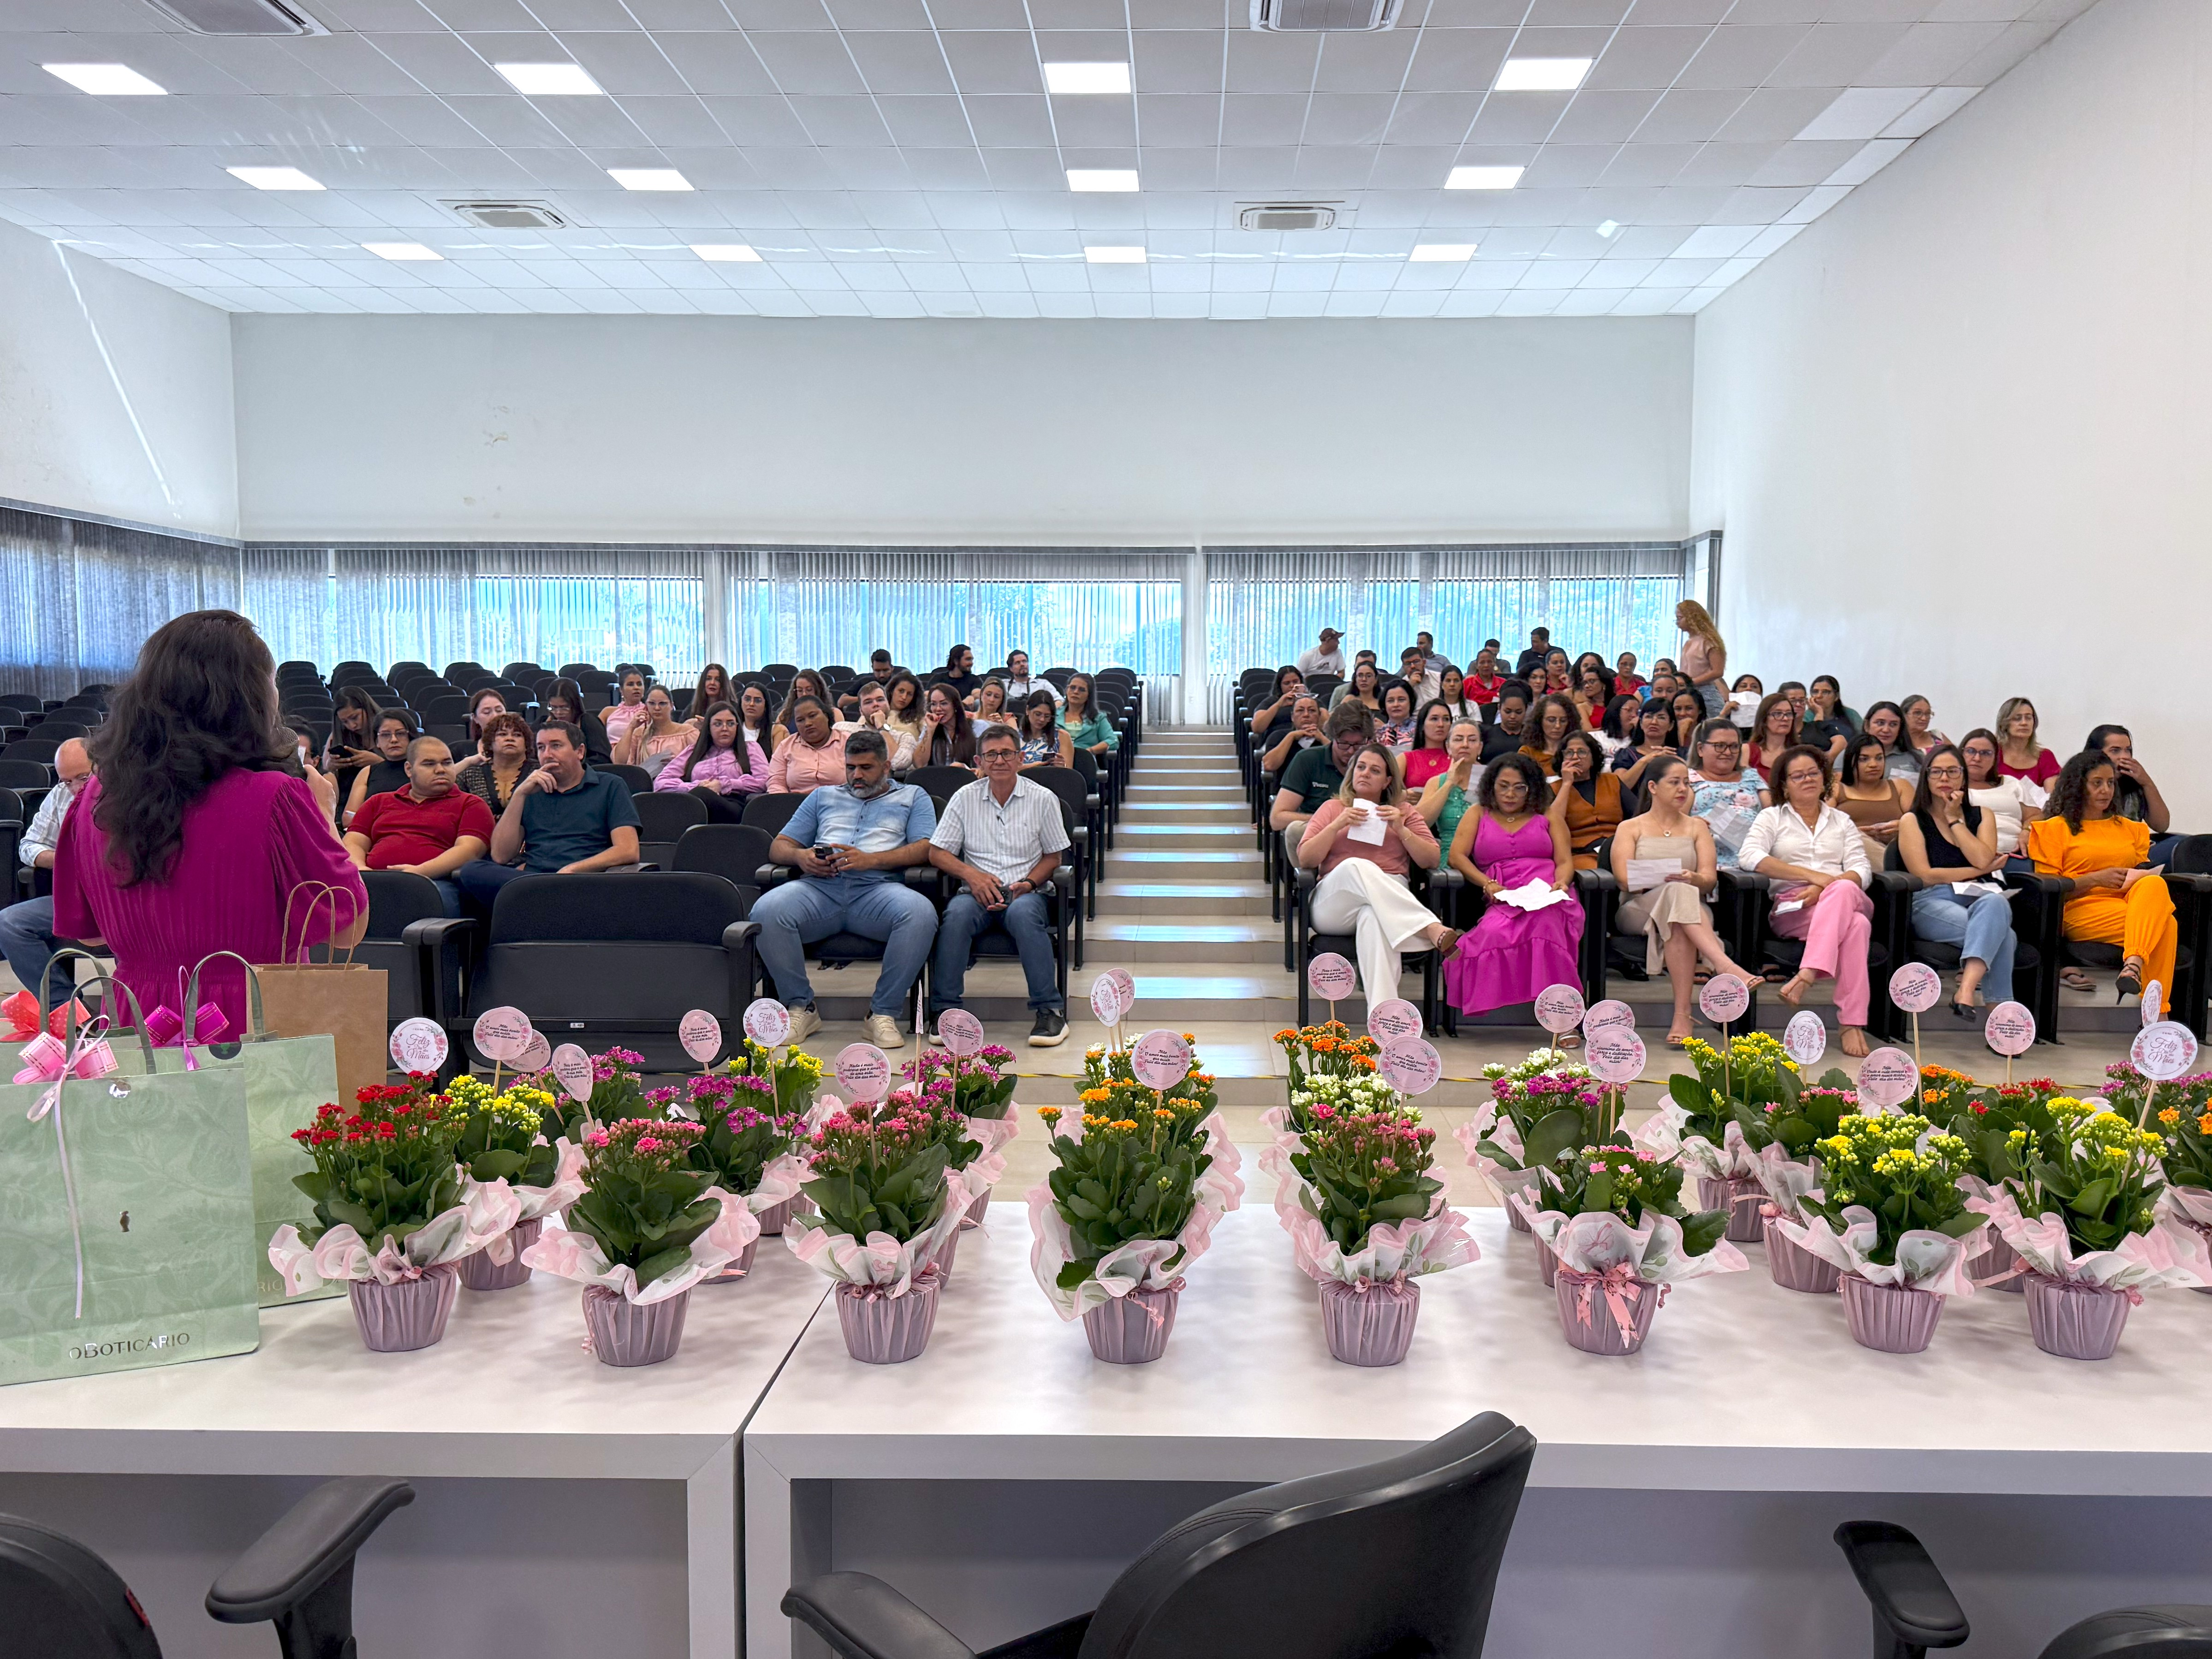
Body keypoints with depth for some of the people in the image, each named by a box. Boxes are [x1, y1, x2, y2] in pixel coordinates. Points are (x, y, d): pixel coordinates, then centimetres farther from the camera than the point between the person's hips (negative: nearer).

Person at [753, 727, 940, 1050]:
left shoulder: (913, 797, 23)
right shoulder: (823, 796, 32)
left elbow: (925, 849, 5)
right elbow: (779, 846, 25)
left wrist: (870, 860, -10)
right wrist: (800, 856, 0)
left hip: (878, 887, -2)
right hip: (819, 887, 2)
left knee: (921, 913, -36)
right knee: (766, 911, -29)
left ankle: (884, 1012, -20)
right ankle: (800, 1007, -11)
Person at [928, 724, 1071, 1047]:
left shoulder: (1043, 799, 7)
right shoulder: (965, 798, 9)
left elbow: (1053, 857, 10)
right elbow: (937, 852, 8)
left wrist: (1027, 884, -10)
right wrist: (972, 875, -11)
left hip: (1026, 894, -1)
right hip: (979, 893, 1)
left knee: (1023, 913, -37)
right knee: (957, 912, -34)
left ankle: (1050, 1010, -29)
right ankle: (944, 1010, -23)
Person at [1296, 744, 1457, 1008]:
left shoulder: (1403, 812, 24)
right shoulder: (1333, 808, 22)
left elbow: (1432, 860, 12)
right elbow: (1305, 860, 9)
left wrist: (1401, 831, -2)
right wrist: (1337, 826, -3)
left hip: (1392, 901, 0)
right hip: (1334, 905, 0)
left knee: (1374, 918, -41)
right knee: (1356, 866, -37)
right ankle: (1434, 931, -50)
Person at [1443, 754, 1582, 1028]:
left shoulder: (1548, 816, 26)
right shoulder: (1478, 814, 25)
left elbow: (1565, 861, 16)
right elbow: (1457, 856, 10)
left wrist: (1561, 883, -9)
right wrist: (1487, 884, -6)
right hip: (1503, 901, 1)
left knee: (1546, 921, -40)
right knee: (1494, 931, -38)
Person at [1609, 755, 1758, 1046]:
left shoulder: (1697, 827, 23)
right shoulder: (1630, 828, 16)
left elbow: (1710, 878, 6)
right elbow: (1625, 880, -2)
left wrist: (1694, 879, -19)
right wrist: (1668, 882, -19)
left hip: (1693, 907, 2)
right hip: (1638, 910, -2)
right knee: (1679, 893, -39)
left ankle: (1682, 1016, -51)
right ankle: (1725, 966, -58)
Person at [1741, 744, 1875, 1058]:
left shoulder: (1842, 822, 27)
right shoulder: (1772, 818, 18)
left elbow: (1863, 871, 10)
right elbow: (1749, 857, -5)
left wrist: (1825, 889, -13)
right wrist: (1812, 875, -12)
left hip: (1848, 901, 2)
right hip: (1791, 910, -2)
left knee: (1843, 890, -38)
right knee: (1855, 925, -36)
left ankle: (1808, 975, -52)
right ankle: (1852, 1023, -44)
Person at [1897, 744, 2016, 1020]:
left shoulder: (1982, 816, 22)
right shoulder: (1912, 821, 13)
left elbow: (1983, 859, 0)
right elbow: (1925, 876, -1)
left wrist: (1955, 820, 5)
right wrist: (1979, 871, 5)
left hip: (1978, 899, 2)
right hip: (1931, 904, -2)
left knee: (1995, 902, -39)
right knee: (2000, 934, -34)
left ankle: (1967, 989, -52)